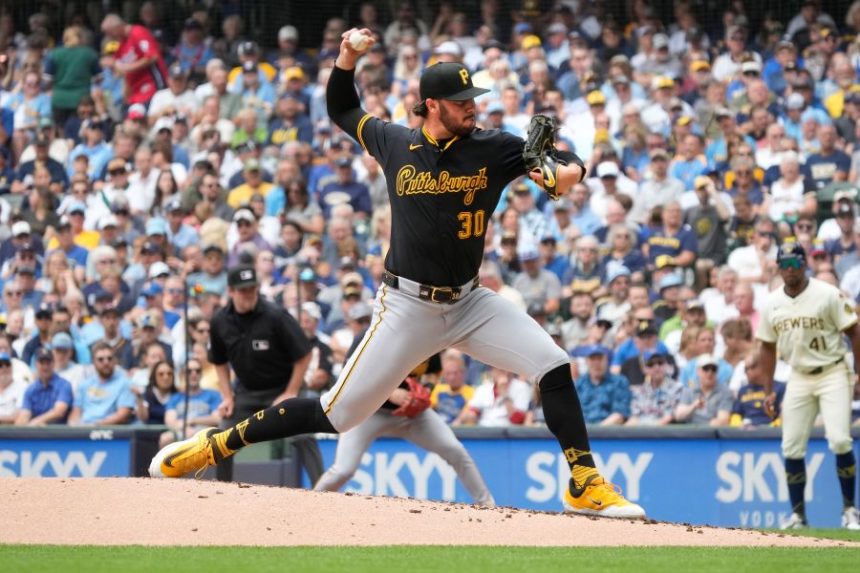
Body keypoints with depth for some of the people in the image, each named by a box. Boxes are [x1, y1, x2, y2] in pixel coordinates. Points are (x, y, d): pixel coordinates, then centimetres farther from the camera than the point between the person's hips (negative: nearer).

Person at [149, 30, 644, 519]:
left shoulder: (493, 149, -4)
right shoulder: (395, 144, -2)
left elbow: (572, 164, -5)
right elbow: (342, 111, 16)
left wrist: (561, 175, -29)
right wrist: (347, 60, -2)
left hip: (469, 303, 2)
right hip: (408, 307, -2)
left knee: (555, 368, -15)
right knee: (336, 415, -3)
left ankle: (585, 484, -5)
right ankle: (214, 445, 10)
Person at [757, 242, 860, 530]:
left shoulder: (828, 295, -9)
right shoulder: (772, 303, 4)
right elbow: (768, 347, 13)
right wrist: (768, 390, 9)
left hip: (833, 374, -4)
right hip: (798, 379, 4)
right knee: (792, 448, 0)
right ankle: (798, 514, 11)